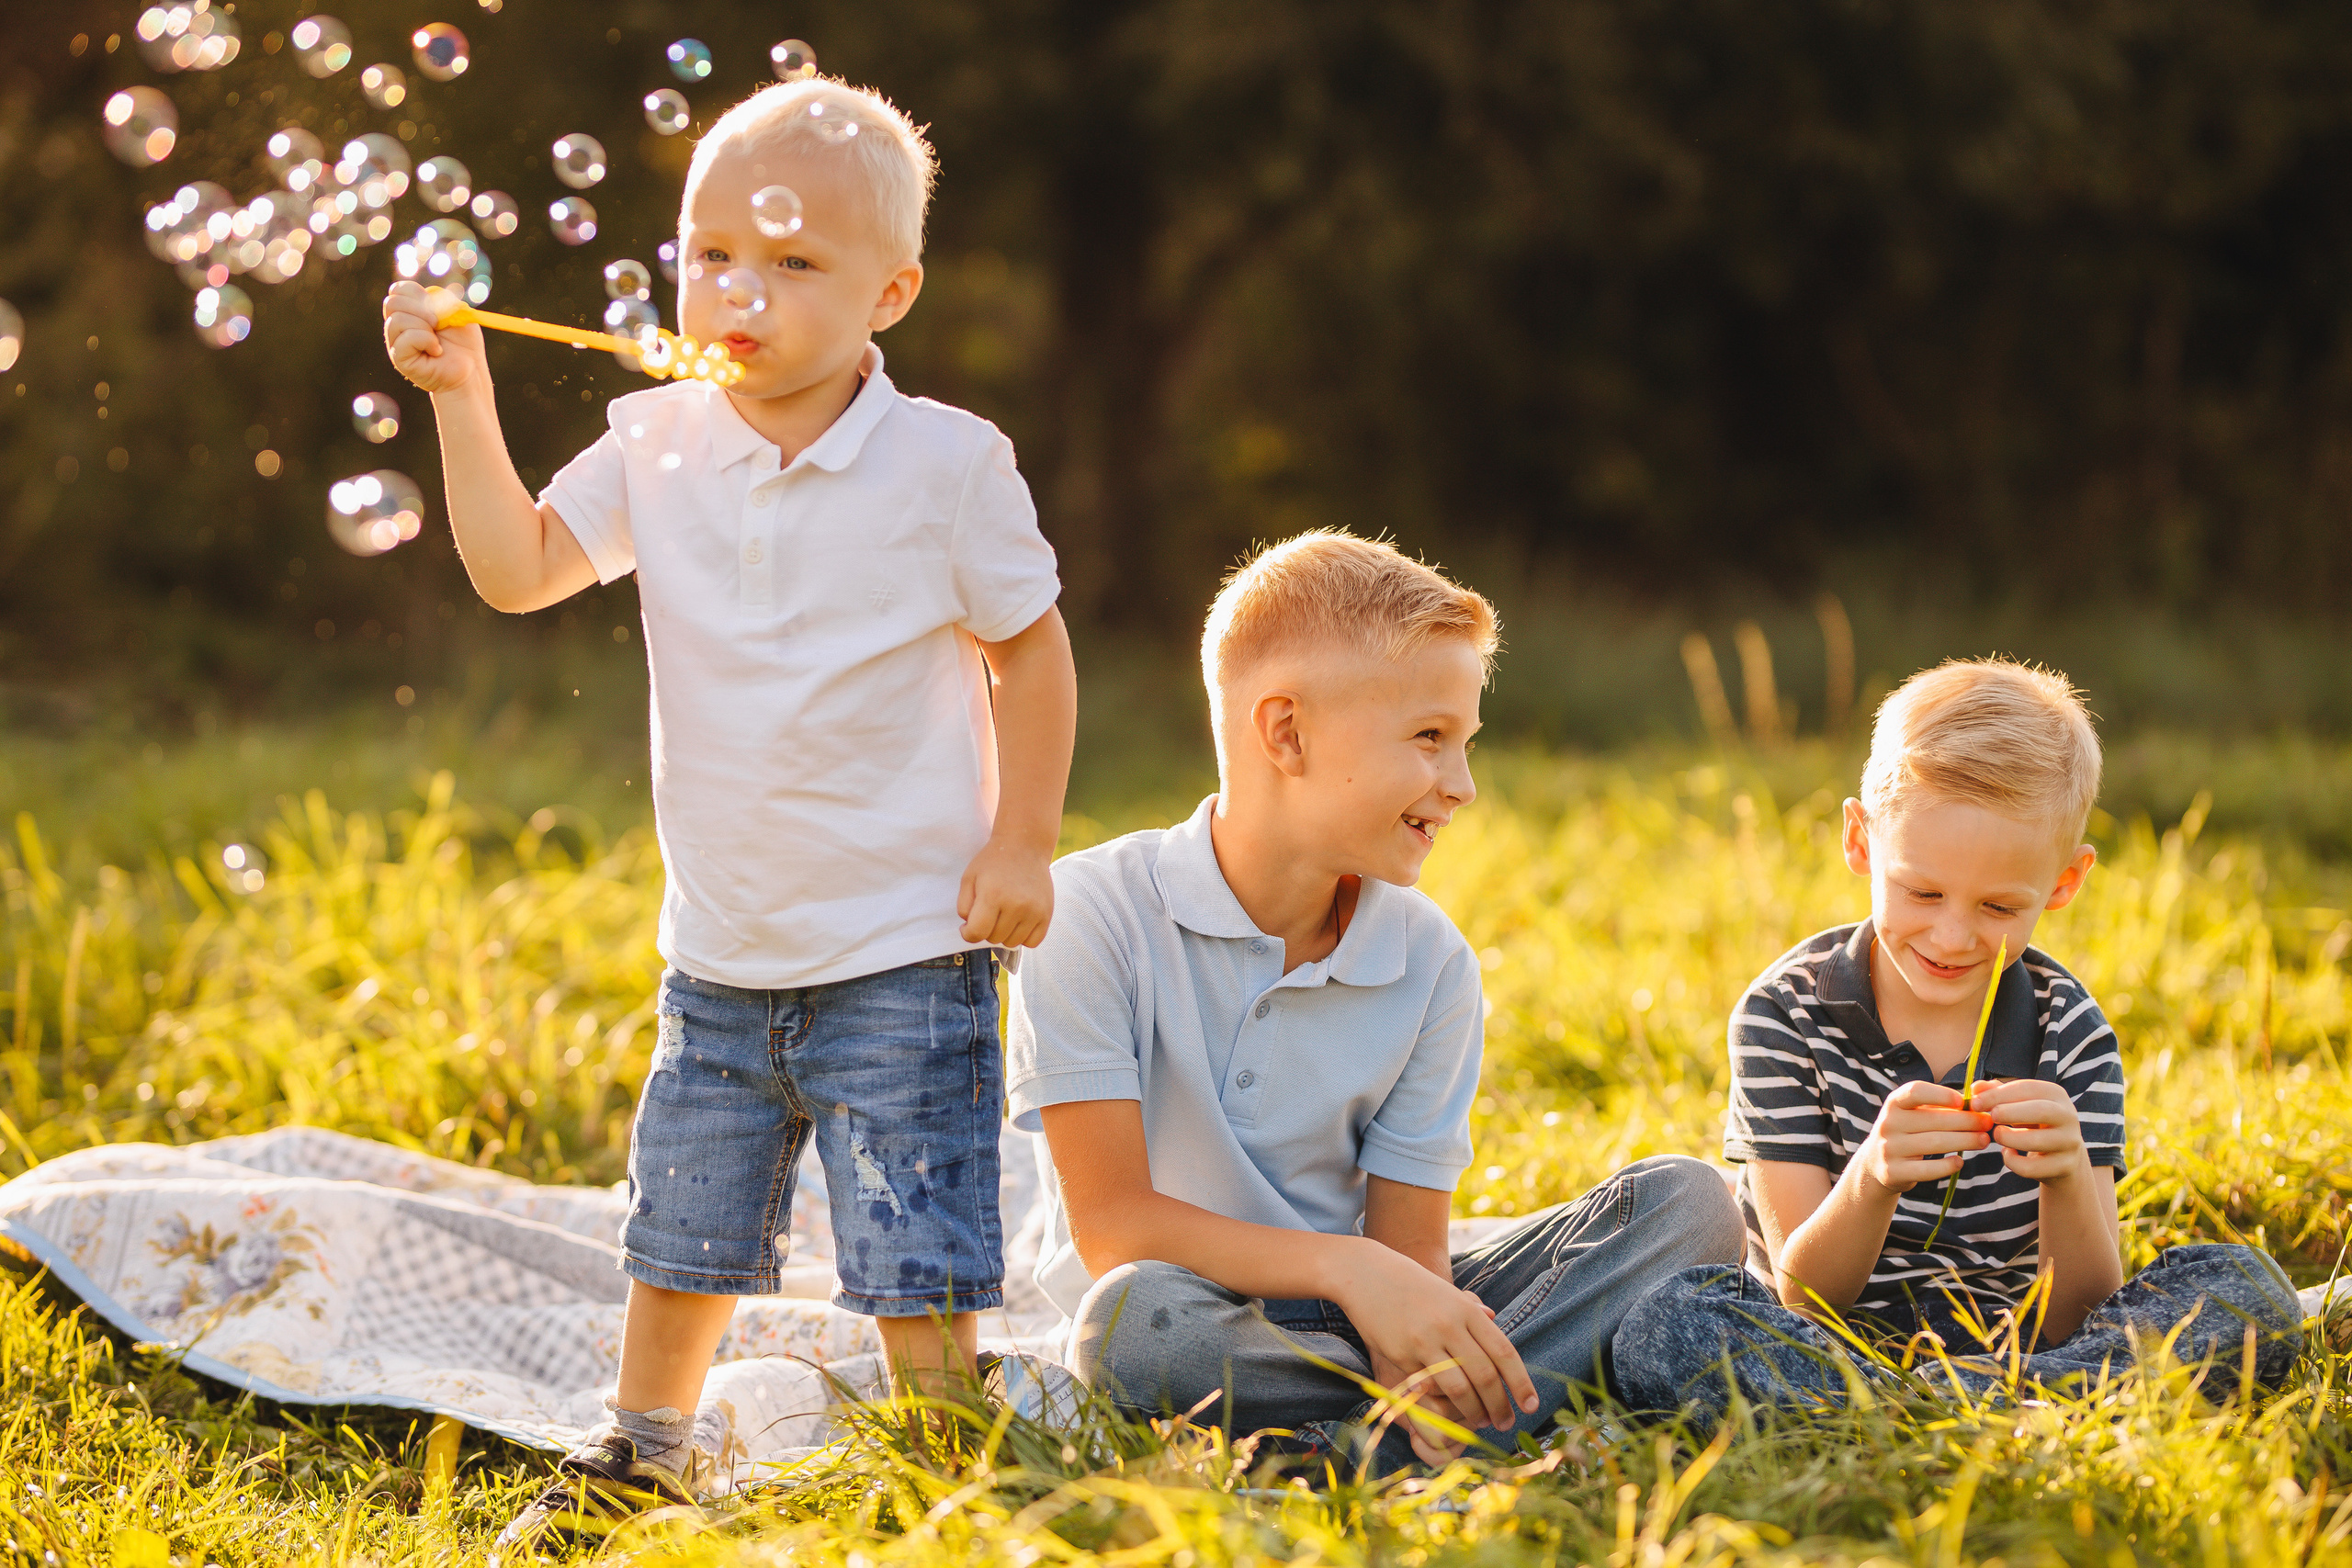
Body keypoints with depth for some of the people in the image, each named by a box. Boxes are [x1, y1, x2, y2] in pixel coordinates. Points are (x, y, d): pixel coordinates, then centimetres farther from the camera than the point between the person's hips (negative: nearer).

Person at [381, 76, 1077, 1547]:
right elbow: (517, 569, -6)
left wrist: (1023, 844, -7)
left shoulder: (950, 462, -11)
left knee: (912, 1257, -3)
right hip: (721, 948, 5)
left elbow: (1031, 648, -3)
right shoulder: (662, 445, 0)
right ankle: (648, 1448, 38)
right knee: (681, 1226, 18)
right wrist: (464, 400, -16)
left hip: (904, 944, -4)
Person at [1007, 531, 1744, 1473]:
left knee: (1686, 1206, -10)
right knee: (1135, 1316, -40)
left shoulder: (1430, 963, -1)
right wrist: (1344, 1266, -30)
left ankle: (1370, 1449, -27)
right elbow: (1113, 1224, -17)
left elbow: (1407, 1246, -3)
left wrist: (1427, 1346, -28)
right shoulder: (1095, 914, -13)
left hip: (1353, 1318, 5)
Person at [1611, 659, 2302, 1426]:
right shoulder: (1785, 1015, -7)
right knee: (1665, 1324, -33)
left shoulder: (2071, 1036, -2)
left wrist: (2068, 1180, -28)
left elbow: (2078, 1321, -8)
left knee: (2247, 1286, -20)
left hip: (2017, 1347, 2)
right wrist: (1872, 1181, -32)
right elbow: (1803, 1297, -12)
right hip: (1827, 1349, -2)